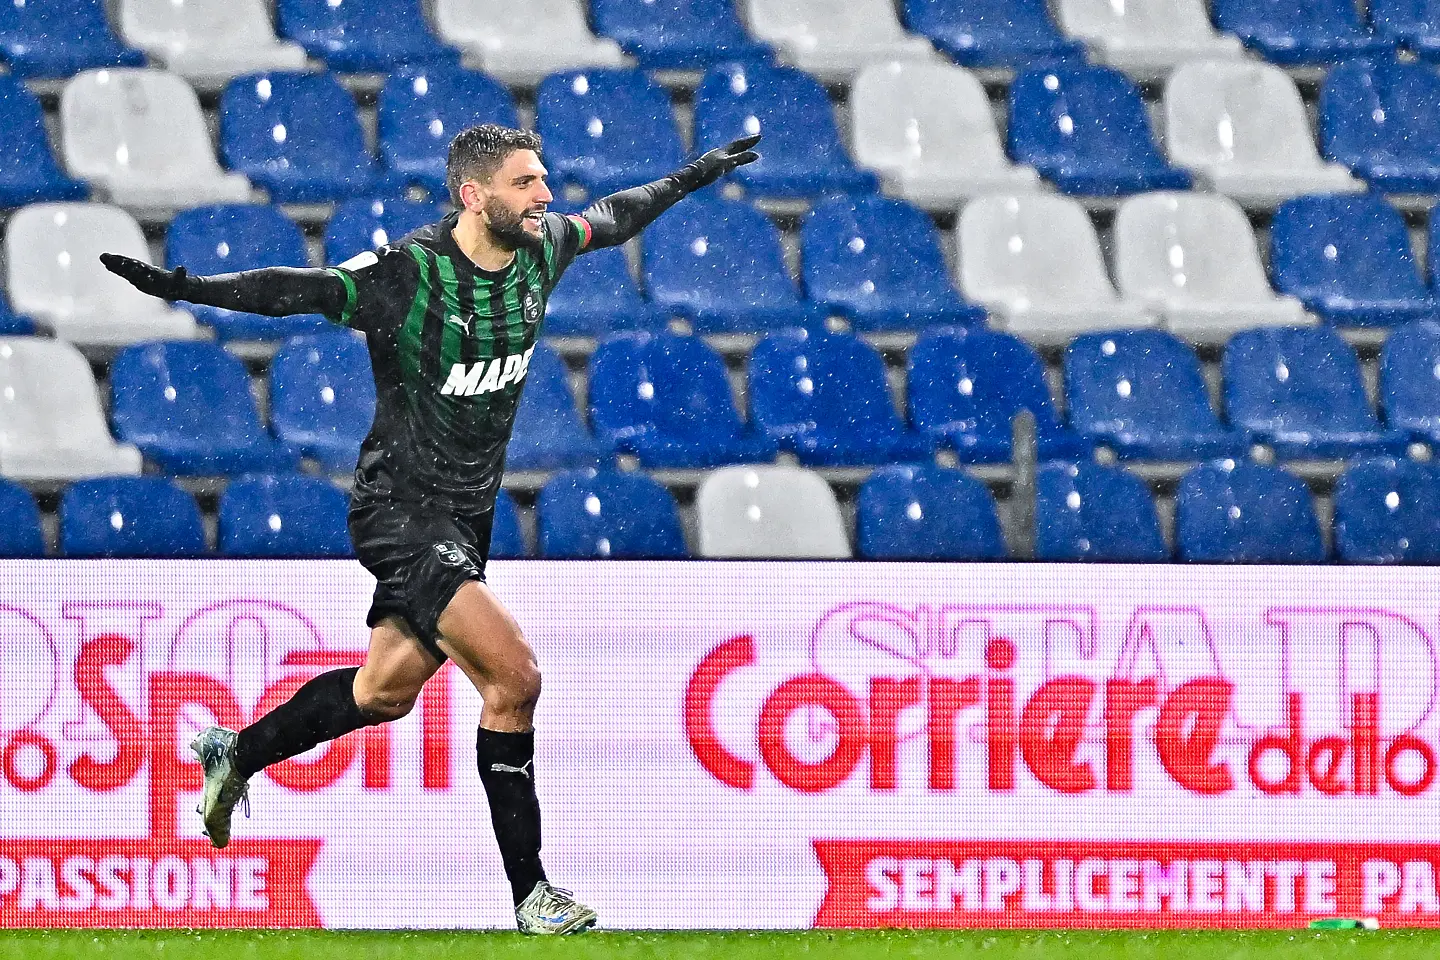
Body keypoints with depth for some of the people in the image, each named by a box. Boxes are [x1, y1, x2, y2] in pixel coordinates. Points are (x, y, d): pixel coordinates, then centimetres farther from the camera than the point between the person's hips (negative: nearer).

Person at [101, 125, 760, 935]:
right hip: (400, 507, -8)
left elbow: (612, 218, 19)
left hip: (467, 516, 8)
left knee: (388, 687, 17)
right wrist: (183, 287, -40)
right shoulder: (406, 275, -21)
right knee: (515, 674, -18)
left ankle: (237, 755, 39)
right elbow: (295, 290, -27)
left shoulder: (542, 250, 0)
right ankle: (529, 890, -9)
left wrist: (695, 176, 31)